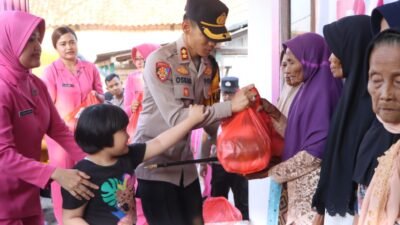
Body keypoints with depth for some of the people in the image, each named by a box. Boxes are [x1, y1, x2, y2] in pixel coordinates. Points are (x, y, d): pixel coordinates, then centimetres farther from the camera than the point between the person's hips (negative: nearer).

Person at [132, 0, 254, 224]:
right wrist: (230, 106, -29)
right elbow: (175, 118, -27)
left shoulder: (209, 66, 3)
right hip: (154, 163, -6)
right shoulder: (160, 60, -18)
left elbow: (209, 115, 8)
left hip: (185, 163, 7)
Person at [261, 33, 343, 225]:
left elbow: (317, 150, -20)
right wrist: (273, 113, 3)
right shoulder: (309, 88, 12)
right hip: (302, 185, 8)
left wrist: (271, 171, -13)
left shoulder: (322, 90, -15)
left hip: (313, 188, -8)